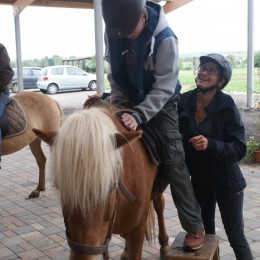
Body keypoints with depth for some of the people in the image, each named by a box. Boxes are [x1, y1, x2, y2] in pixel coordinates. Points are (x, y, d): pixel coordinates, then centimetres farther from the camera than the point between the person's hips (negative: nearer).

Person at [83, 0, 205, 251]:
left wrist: (138, 115, -36)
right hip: (129, 101, 5)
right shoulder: (112, 31, -13)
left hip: (161, 103, -4)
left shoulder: (164, 38, -27)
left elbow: (163, 88, -26)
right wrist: (117, 101, -14)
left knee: (173, 161, -8)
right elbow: (115, 72, -1)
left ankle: (194, 225, 4)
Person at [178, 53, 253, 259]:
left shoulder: (227, 107, -18)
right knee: (206, 232, 21)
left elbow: (240, 150, -19)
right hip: (199, 180, 5)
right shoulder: (184, 101, -7)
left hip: (226, 181, -4)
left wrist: (210, 144, -33)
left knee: (236, 238, 5)